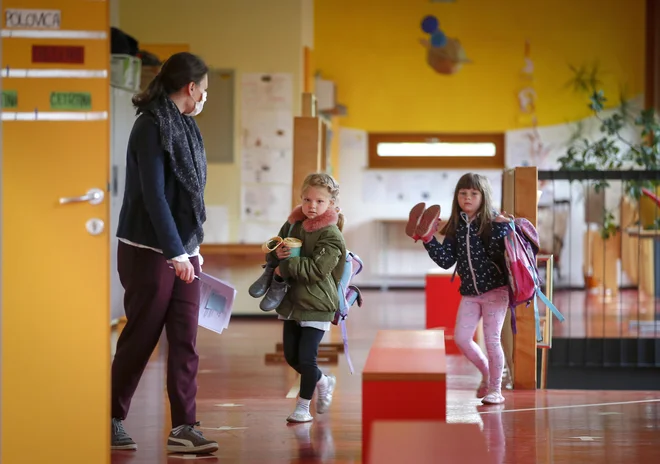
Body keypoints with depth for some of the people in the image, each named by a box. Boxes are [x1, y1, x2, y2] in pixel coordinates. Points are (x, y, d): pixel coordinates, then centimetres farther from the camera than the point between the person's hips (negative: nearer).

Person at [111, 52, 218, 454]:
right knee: (141, 338, 2)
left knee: (185, 341, 2)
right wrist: (176, 253, -21)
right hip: (150, 251, -8)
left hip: (183, 250, 8)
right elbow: (154, 195, -20)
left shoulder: (182, 127, 11)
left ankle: (183, 428, 3)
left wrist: (193, 247, 15)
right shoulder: (152, 128, -15)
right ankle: (112, 420, 16)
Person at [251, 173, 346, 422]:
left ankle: (303, 407, 10)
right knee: (291, 356, 12)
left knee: (306, 357, -6)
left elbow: (317, 269, -24)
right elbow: (273, 253, 16)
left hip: (316, 306, -7)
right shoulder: (292, 226, 5)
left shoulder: (331, 236, -15)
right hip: (290, 301, 7)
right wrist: (277, 254, -9)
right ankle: (323, 383, 37)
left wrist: (286, 265, -21)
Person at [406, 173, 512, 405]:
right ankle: (487, 374, 27)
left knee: (492, 338, -6)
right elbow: (446, 261, 2)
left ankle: (495, 389, 7)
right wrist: (428, 239, -6)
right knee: (461, 338, 4)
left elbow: (497, 255, -20)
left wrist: (500, 228, -31)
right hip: (469, 292, 6)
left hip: (495, 289, -5)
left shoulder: (493, 222, -10)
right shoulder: (456, 227, 4)